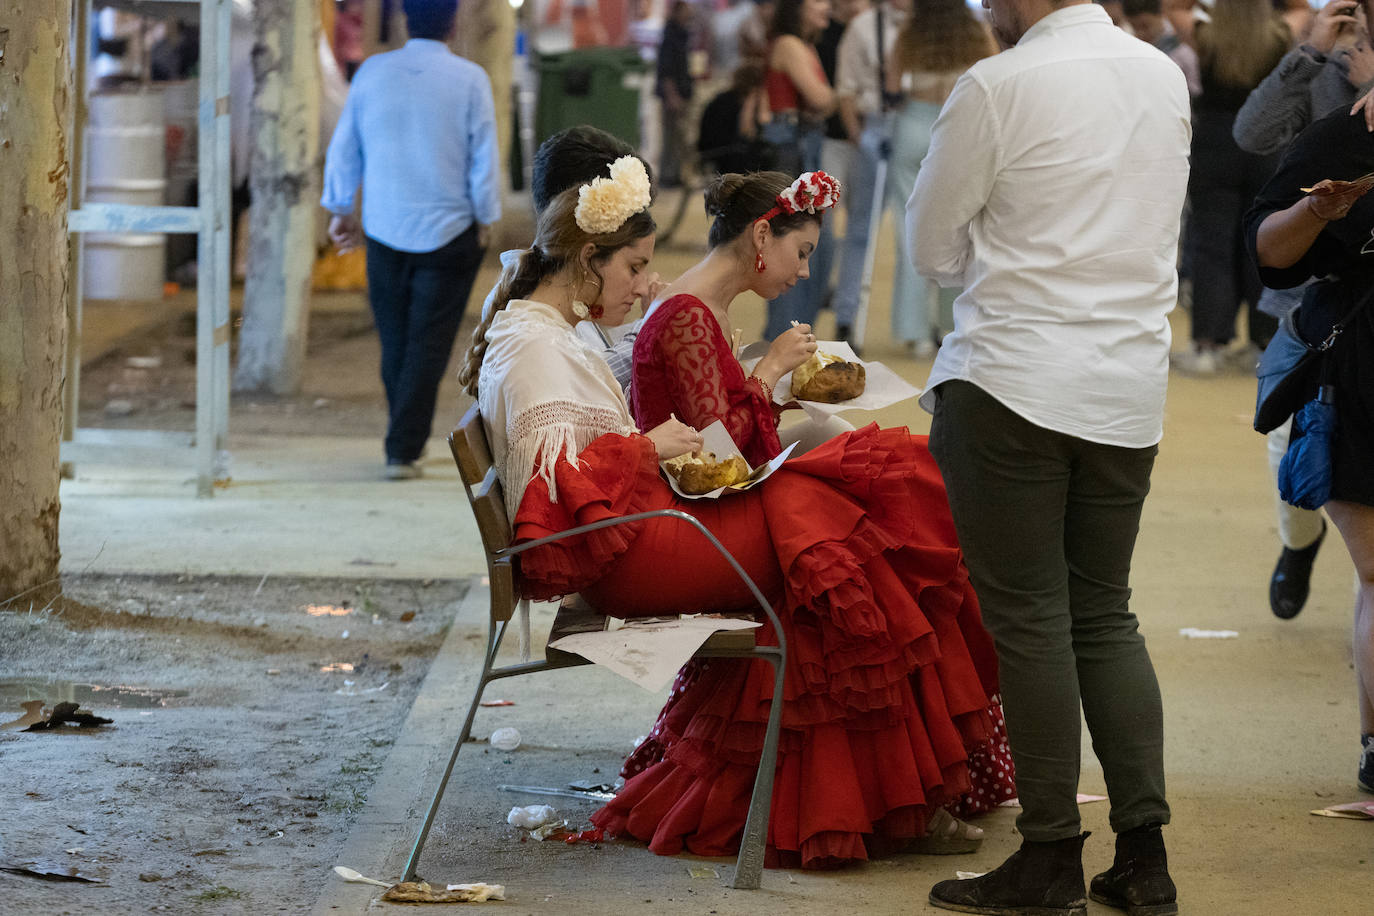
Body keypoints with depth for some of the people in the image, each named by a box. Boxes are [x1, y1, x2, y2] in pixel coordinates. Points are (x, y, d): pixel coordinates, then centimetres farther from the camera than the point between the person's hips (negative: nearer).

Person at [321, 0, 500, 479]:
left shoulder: (372, 72, 0)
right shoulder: (469, 80, -9)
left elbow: (343, 148, 6)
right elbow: (484, 158, -7)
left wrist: (340, 210, 18)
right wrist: (486, 220, 7)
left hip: (384, 227, 3)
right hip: (448, 232, -3)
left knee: (395, 341, 15)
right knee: (429, 345, 0)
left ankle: (404, 441, 25)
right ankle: (403, 451, -5)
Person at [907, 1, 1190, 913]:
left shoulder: (999, 86, -11)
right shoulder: (1165, 77, 8)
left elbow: (932, 245, -2)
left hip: (1014, 383, -6)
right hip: (1131, 387, 6)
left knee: (1029, 616, 1)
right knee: (1105, 614, 12)